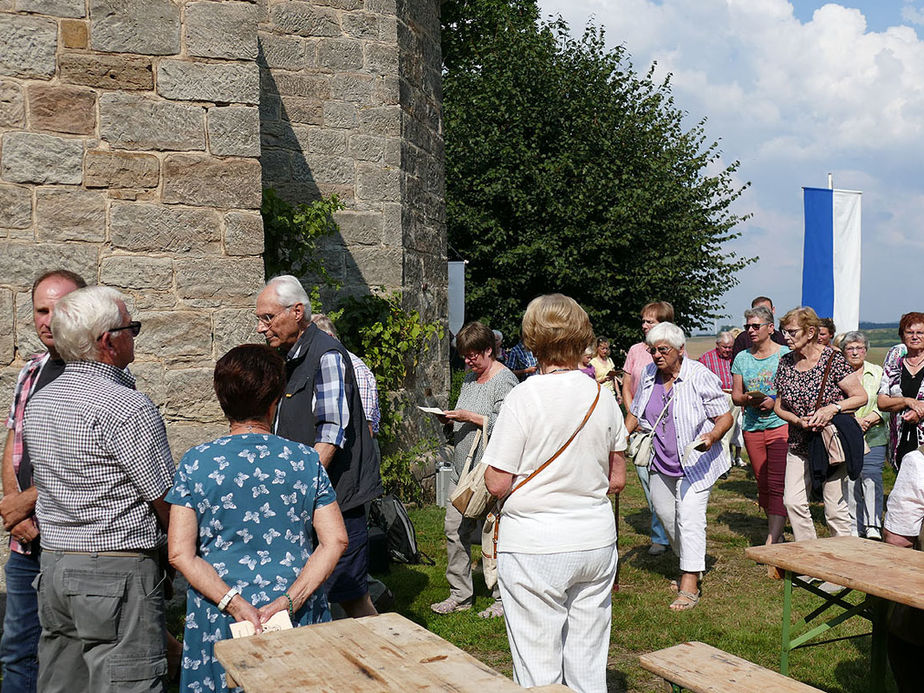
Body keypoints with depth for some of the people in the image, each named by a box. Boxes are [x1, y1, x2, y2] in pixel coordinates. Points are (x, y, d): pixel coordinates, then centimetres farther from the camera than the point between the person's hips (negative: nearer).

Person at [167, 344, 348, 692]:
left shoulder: (195, 463, -5)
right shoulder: (305, 460, -4)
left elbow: (179, 554, -11)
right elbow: (335, 541, -9)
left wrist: (234, 604, -15)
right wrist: (288, 601, -14)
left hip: (219, 618, 0)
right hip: (297, 617, 1)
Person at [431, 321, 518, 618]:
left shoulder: (504, 380, -11)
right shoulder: (470, 377, 16)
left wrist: (470, 417, -20)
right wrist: (452, 418, 6)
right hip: (462, 468, 9)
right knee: (454, 529, 8)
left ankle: (504, 600, 12)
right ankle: (460, 594, 20)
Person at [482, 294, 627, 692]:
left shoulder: (524, 398, -14)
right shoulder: (603, 398, 1)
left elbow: (498, 484, -13)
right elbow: (617, 480, 9)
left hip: (535, 545, -5)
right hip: (596, 540, 5)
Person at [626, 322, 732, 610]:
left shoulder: (700, 376, -14)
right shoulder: (649, 375, 2)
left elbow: (725, 416, -10)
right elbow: (636, 412, 16)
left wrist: (712, 436, -30)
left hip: (695, 463, -6)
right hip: (660, 464, 6)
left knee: (689, 518, -12)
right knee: (666, 515, 13)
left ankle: (689, 586, -9)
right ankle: (690, 564, 35)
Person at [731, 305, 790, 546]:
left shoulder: (786, 355, -1)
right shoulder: (742, 358, 11)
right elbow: (735, 396, 13)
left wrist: (774, 402, -17)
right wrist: (747, 399, -9)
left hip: (780, 424, -5)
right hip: (752, 427, 5)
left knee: (777, 485, -11)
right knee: (763, 485, 10)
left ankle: (771, 542, -14)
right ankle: (777, 533, 25)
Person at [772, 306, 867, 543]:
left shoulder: (832, 359, -12)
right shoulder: (786, 362, 3)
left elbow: (861, 397, -9)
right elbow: (779, 406, 9)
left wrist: (832, 408, -24)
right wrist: (798, 421, -10)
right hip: (798, 445, 5)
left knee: (835, 507, -1)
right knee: (792, 501, -2)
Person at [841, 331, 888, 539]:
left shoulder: (878, 373, 8)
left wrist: (867, 420, -14)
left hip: (873, 437, -1)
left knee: (871, 475, -17)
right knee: (849, 482, 1)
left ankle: (873, 525, -19)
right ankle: (856, 528, 10)